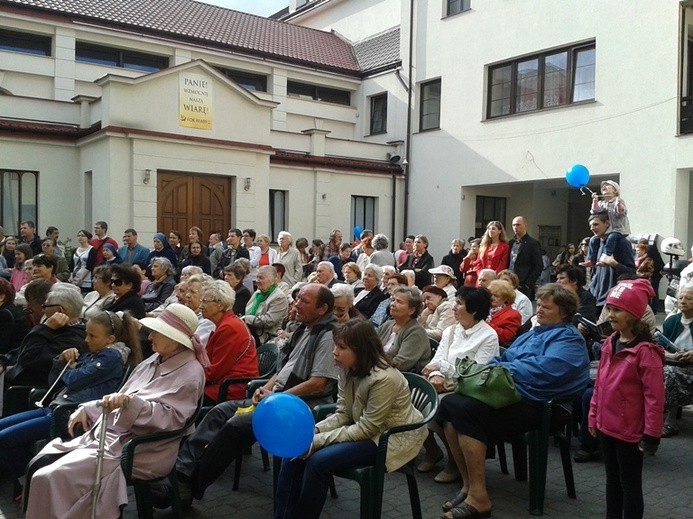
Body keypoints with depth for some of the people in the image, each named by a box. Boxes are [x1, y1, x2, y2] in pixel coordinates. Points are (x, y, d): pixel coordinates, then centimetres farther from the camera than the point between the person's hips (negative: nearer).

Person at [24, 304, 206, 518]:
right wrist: (87, 409, 9)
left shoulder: (190, 374, -12)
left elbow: (170, 417, -22)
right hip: (108, 434, 9)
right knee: (38, 465, 0)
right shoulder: (154, 360, 14)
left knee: (52, 477, -20)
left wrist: (130, 401, -32)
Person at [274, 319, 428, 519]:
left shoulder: (384, 379, -28)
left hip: (392, 438, -8)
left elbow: (366, 429, -24)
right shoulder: (347, 369, -3)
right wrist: (313, 431, -17)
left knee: (319, 461, -24)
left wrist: (318, 440, -25)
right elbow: (342, 415, 1)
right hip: (366, 430, 8)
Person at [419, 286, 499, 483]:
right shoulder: (451, 330, 12)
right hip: (445, 386, 6)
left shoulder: (488, 337, -9)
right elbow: (436, 360, 8)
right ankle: (432, 451, 6)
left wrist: (441, 365, -15)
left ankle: (455, 462, -6)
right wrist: (435, 375, -15)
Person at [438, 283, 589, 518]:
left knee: (466, 410, -29)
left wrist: (502, 368, -10)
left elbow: (544, 369, -17)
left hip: (533, 402, -9)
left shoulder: (568, 338, 0)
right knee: (450, 403, -14)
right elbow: (505, 359, 26)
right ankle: (468, 484, -8)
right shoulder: (531, 334, 28)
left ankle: (478, 497, -22)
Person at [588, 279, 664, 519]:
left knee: (630, 483, 7)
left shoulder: (646, 351, -19)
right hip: (607, 426, 7)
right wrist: (594, 416, 13)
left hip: (630, 431, -7)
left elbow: (654, 397, -18)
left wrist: (651, 435, -17)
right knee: (612, 479, 20)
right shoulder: (609, 343, 5)